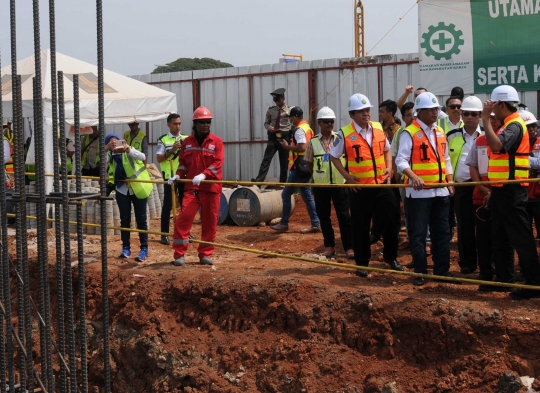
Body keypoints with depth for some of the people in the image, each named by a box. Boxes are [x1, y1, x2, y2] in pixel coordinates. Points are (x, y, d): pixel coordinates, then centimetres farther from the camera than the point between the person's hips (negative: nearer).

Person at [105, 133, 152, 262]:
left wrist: (128, 149, -41)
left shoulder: (129, 151, -5)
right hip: (122, 190, 3)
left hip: (138, 188, -3)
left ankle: (144, 248, 5)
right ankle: (126, 248, 15)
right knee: (125, 219, 5)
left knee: (141, 219, 0)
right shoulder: (110, 155, 4)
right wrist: (107, 148, -34)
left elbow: (142, 156, -23)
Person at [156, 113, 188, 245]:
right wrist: (172, 150, -18)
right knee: (168, 205, 0)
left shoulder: (186, 139, 8)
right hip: (169, 177, -3)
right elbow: (159, 159, -8)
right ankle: (164, 234, 4)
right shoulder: (163, 140, -1)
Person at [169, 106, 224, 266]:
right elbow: (183, 162, 16)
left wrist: (204, 175, -22)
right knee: (183, 218, -10)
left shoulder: (216, 141, 3)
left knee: (209, 222, 4)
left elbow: (217, 163, -8)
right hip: (191, 187, 1)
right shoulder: (187, 142, 10)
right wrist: (178, 175, -3)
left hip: (211, 187, -1)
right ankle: (179, 254, -4)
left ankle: (205, 254, 16)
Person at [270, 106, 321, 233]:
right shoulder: (307, 128, 16)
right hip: (305, 166, 10)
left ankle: (284, 224, 3)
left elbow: (302, 147, -27)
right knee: (307, 196, 11)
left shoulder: (299, 130, -15)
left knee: (286, 194, -2)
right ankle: (315, 224, 10)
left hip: (299, 167, -10)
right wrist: (290, 146, 15)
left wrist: (287, 146, -15)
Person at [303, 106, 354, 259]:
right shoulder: (313, 142, 2)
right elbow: (309, 163, 12)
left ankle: (349, 247, 4)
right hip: (320, 185, 1)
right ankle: (329, 246, 18)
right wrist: (318, 176, 8)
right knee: (323, 216, 7)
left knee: (344, 216, -1)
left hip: (339, 183, -1)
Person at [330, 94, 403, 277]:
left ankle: (391, 257, 26)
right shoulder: (345, 133, -8)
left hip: (381, 184, 3)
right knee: (360, 226, 5)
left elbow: (387, 149, 18)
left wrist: (388, 167, 3)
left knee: (390, 222, 8)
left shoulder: (378, 128, 3)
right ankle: (362, 263, 17)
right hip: (359, 187, -3)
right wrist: (346, 175, -6)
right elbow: (334, 156, 3)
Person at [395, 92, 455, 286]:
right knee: (418, 233, -1)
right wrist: (414, 177, -29)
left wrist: (450, 182, 11)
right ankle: (420, 272, 6)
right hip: (420, 191, -6)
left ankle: (442, 270, 19)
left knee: (442, 232, 11)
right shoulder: (409, 133, -7)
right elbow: (401, 160, -14)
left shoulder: (440, 132, 13)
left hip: (441, 191, 7)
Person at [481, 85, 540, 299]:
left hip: (511, 191, -10)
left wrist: (486, 119, -27)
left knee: (520, 238, -7)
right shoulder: (507, 126, 17)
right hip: (501, 190, 10)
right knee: (500, 237, 15)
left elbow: (496, 145, -33)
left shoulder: (515, 125, -15)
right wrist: (491, 187, 19)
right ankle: (504, 279, 23)